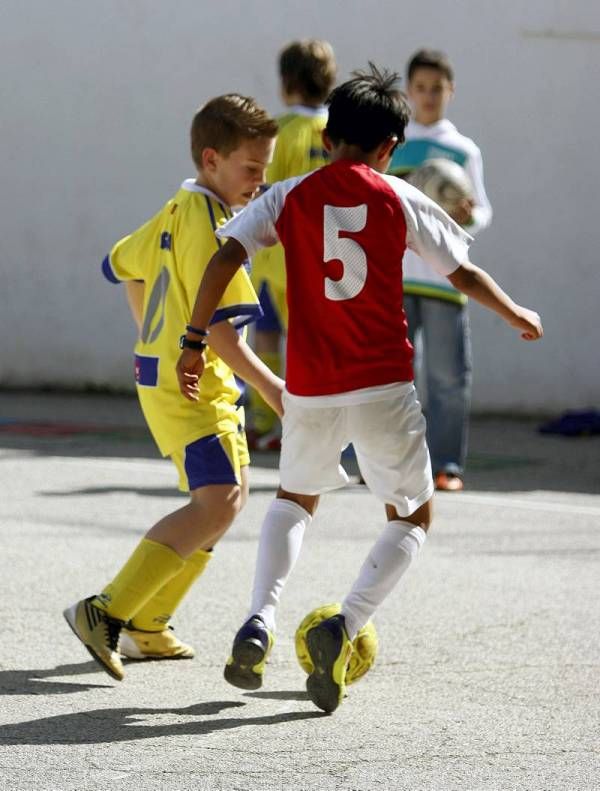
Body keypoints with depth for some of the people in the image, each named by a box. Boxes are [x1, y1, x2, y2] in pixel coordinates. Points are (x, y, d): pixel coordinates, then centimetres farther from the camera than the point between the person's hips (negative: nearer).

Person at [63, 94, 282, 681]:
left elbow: (123, 263, 27)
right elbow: (215, 327, -23)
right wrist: (268, 386, -18)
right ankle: (106, 613, -24)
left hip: (164, 369, 11)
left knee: (229, 494, 20)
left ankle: (146, 625, 22)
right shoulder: (208, 225, -19)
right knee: (218, 501, -22)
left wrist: (156, 337, 34)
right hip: (190, 385, -11)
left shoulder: (178, 211, 12)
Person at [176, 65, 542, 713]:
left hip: (309, 391, 2)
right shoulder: (399, 200, 1)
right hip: (383, 388, -2)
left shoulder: (289, 198, 4)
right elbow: (464, 274, 7)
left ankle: (259, 622, 5)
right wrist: (515, 315, 24)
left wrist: (194, 342, -1)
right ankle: (344, 626, -10)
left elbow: (224, 258, -7)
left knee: (295, 499, 27)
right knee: (412, 517, 14)